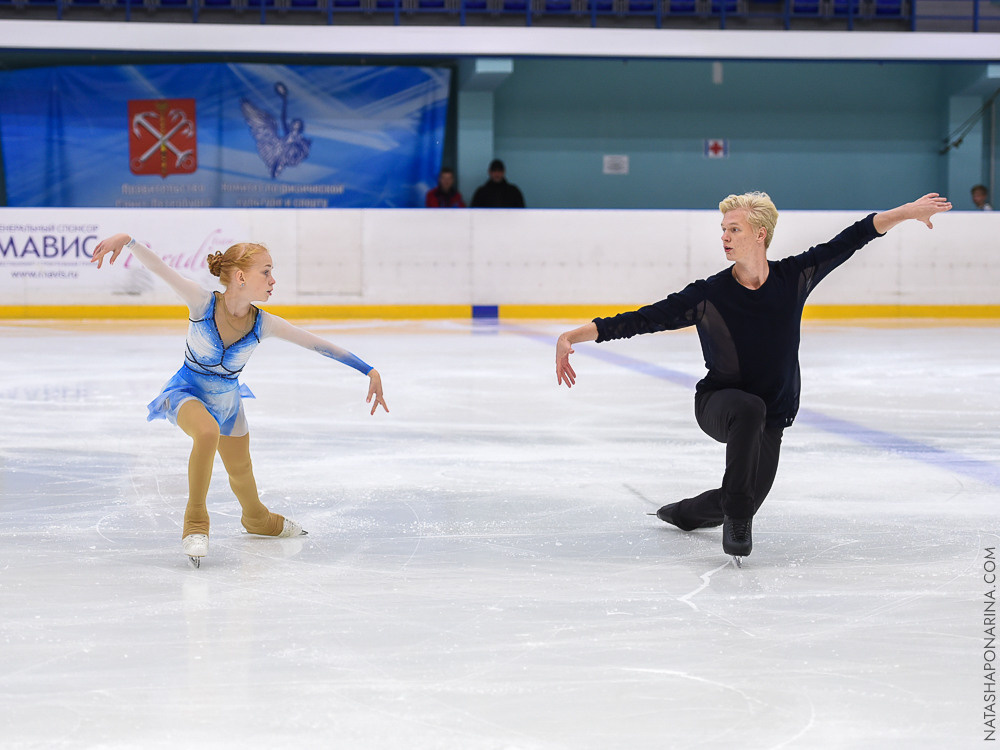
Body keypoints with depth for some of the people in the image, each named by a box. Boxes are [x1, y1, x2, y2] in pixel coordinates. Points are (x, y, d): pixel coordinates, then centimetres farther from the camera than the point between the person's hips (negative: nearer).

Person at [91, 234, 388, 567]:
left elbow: (318, 344, -16)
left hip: (227, 400, 4)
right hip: (188, 392, -4)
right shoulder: (203, 303, -26)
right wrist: (126, 240, -47)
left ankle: (257, 518, 56)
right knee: (208, 431, -37)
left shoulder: (264, 324, -18)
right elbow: (159, 267, -31)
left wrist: (370, 371, -18)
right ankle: (195, 524, -23)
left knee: (241, 471, 20)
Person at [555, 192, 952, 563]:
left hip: (770, 421, 3)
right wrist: (572, 337, -27)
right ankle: (736, 516, -25)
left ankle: (683, 513, 41)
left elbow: (849, 241, -2)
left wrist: (907, 212, -3)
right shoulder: (708, 295, -17)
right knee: (750, 408, -38)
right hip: (718, 404, -3)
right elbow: (641, 320, -19)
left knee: (743, 503, 6)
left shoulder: (794, 277, -11)